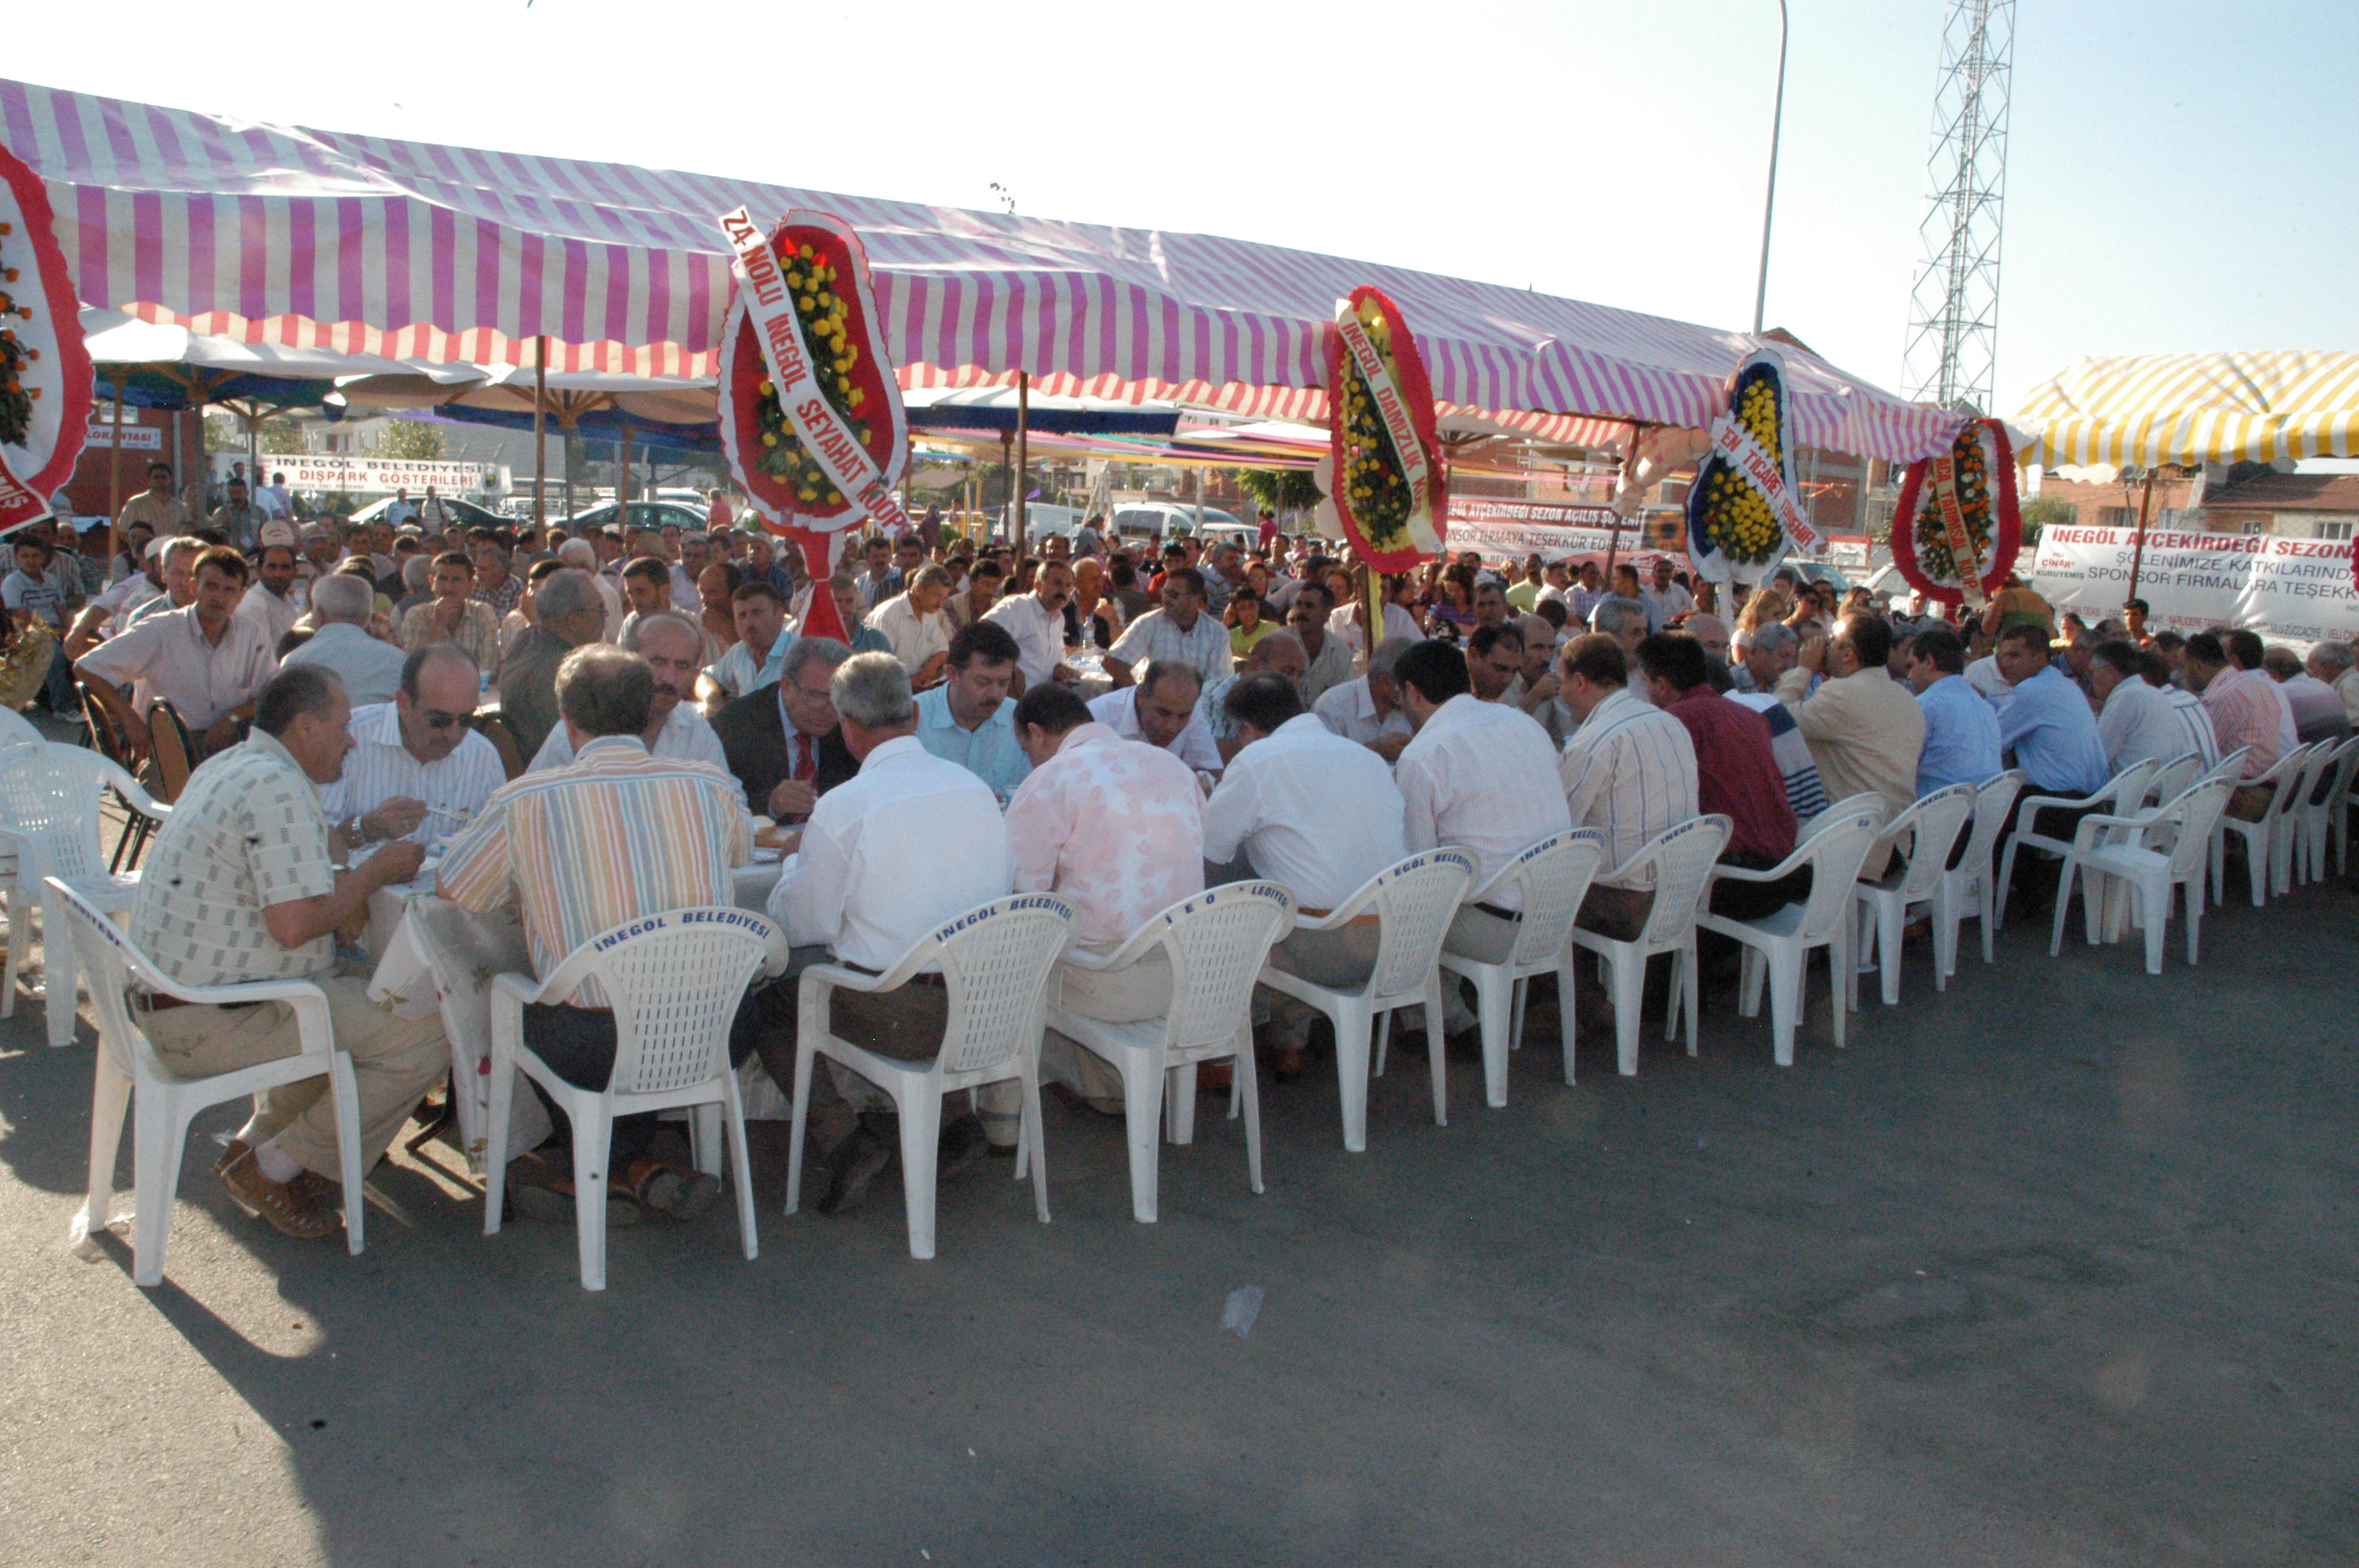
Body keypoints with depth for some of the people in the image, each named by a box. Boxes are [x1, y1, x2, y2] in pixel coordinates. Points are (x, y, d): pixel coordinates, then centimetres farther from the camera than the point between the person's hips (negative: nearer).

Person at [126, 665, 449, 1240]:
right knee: (430, 1034, -12)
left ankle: (257, 1141, 21)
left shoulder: (229, 765, 14)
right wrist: (375, 871, -12)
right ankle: (277, 1168, 0)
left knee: (352, 991, 28)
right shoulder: (275, 787, -19)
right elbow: (294, 924, -26)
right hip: (214, 1023, -11)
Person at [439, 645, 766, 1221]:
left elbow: (451, 887, 12)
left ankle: (627, 1164, 28)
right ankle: (638, 1168, 28)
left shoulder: (523, 802, -4)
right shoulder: (711, 785, 2)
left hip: (592, 1050, -2)